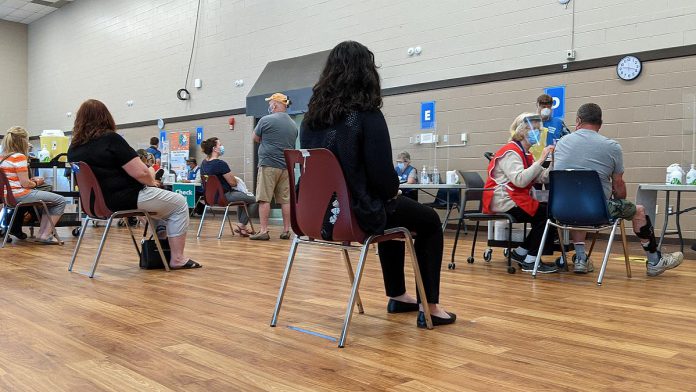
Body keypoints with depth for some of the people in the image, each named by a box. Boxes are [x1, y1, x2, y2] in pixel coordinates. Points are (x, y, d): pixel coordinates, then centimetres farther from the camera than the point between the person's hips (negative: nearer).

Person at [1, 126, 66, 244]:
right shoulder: (19, 157, -16)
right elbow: (25, 183, -19)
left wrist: (31, 181, 14)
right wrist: (36, 183, 0)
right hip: (20, 196, -10)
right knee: (60, 201, -2)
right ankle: (45, 236, -4)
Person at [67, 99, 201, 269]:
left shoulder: (73, 148, 4)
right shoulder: (111, 139, -18)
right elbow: (140, 172, -21)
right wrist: (152, 182, 2)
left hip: (98, 201, 9)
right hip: (124, 199, -8)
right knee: (179, 203, 6)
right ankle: (177, 259, 5)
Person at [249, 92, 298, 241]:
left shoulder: (266, 120, -6)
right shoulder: (293, 124, 11)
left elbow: (256, 139, 7)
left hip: (268, 164, -5)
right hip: (287, 166, 5)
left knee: (264, 199, -2)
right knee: (286, 200, 7)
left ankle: (263, 231, -3)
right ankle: (286, 230, 11)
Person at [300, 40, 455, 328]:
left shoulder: (312, 116, 3)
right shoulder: (367, 115, -16)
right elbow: (381, 173, -19)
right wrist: (393, 192, 5)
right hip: (357, 213, -7)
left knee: (391, 211, 34)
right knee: (429, 220, 18)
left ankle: (397, 295, 42)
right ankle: (429, 306, 20)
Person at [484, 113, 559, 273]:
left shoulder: (526, 154, 17)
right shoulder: (510, 152, -13)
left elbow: (543, 178, 6)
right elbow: (520, 180, -29)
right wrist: (540, 160, -25)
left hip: (516, 200, 10)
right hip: (503, 202, -10)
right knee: (546, 213, -15)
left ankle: (520, 252, 9)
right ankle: (530, 261, -7)